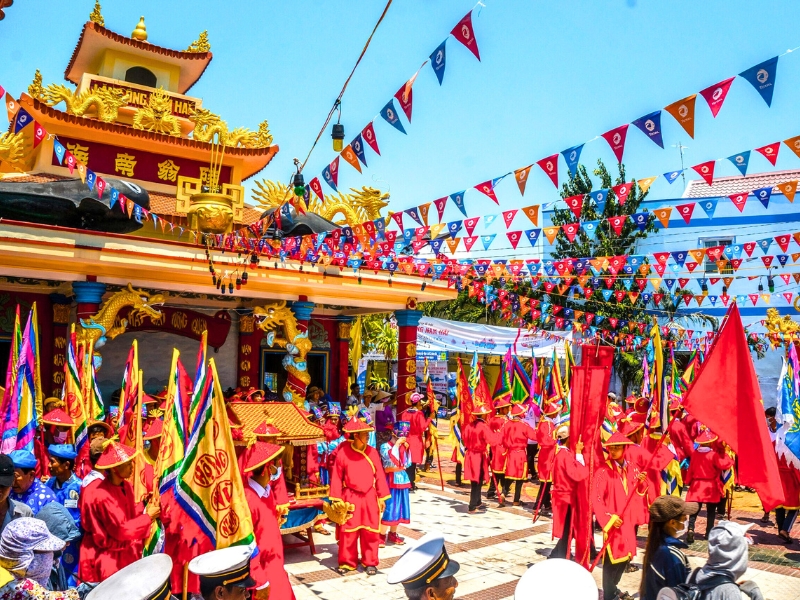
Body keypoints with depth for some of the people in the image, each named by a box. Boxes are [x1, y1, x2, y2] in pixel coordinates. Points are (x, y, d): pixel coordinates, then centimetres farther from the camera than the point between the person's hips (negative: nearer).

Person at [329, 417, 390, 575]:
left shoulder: (372, 452, -2)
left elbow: (379, 475, 3)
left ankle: (370, 562, 22)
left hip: (369, 498, 2)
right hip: (350, 498, -2)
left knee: (370, 532, 8)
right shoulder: (343, 452, -10)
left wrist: (382, 497, 3)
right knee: (348, 532, 5)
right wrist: (336, 499, -6)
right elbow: (336, 477, -5)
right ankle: (347, 562, 20)